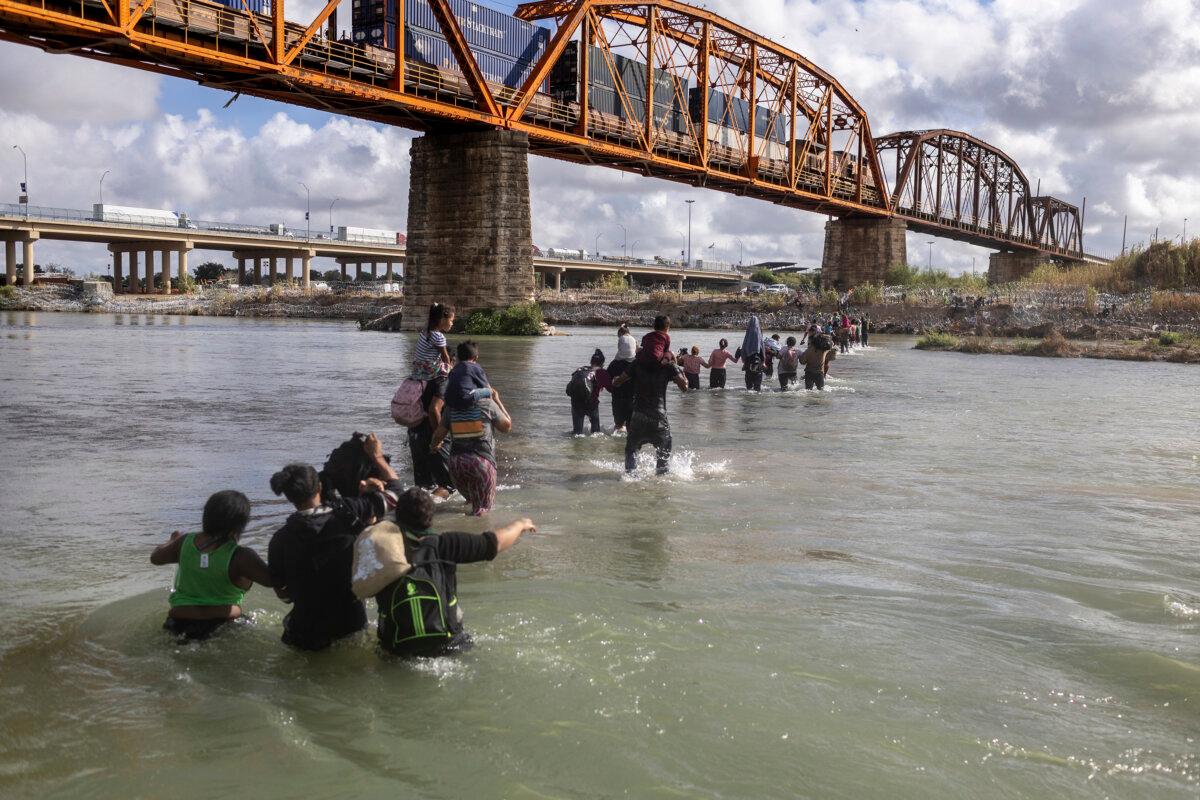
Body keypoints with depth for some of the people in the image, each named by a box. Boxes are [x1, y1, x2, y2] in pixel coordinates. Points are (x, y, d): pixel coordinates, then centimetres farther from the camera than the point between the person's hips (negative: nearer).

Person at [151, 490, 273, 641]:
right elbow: (271, 580, -23)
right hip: (222, 621, -4)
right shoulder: (239, 556, -23)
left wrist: (172, 541, 29)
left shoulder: (185, 542, -7)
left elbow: (155, 558, 11)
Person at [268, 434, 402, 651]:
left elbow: (283, 594, -1)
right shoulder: (347, 515, -16)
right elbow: (394, 489, -2)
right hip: (352, 628, 0)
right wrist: (378, 457, 11)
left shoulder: (280, 540, -12)